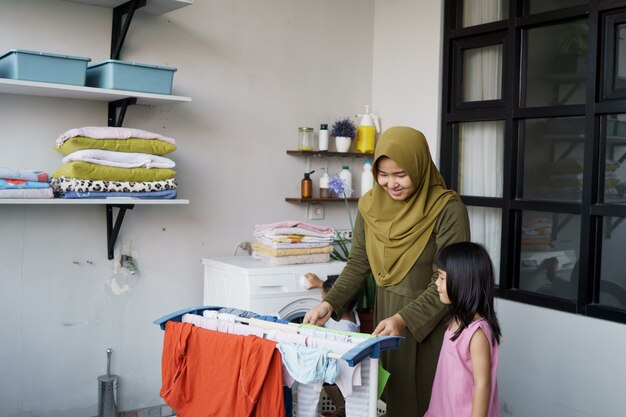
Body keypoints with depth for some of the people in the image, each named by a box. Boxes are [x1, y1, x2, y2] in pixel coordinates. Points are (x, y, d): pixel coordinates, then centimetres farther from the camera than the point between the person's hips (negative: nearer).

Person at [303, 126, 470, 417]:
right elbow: (358, 264, 6)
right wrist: (330, 304, -7)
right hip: (386, 317, 5)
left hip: (430, 321, -4)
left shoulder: (447, 209, -15)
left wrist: (403, 318, -26)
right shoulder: (370, 205, 0)